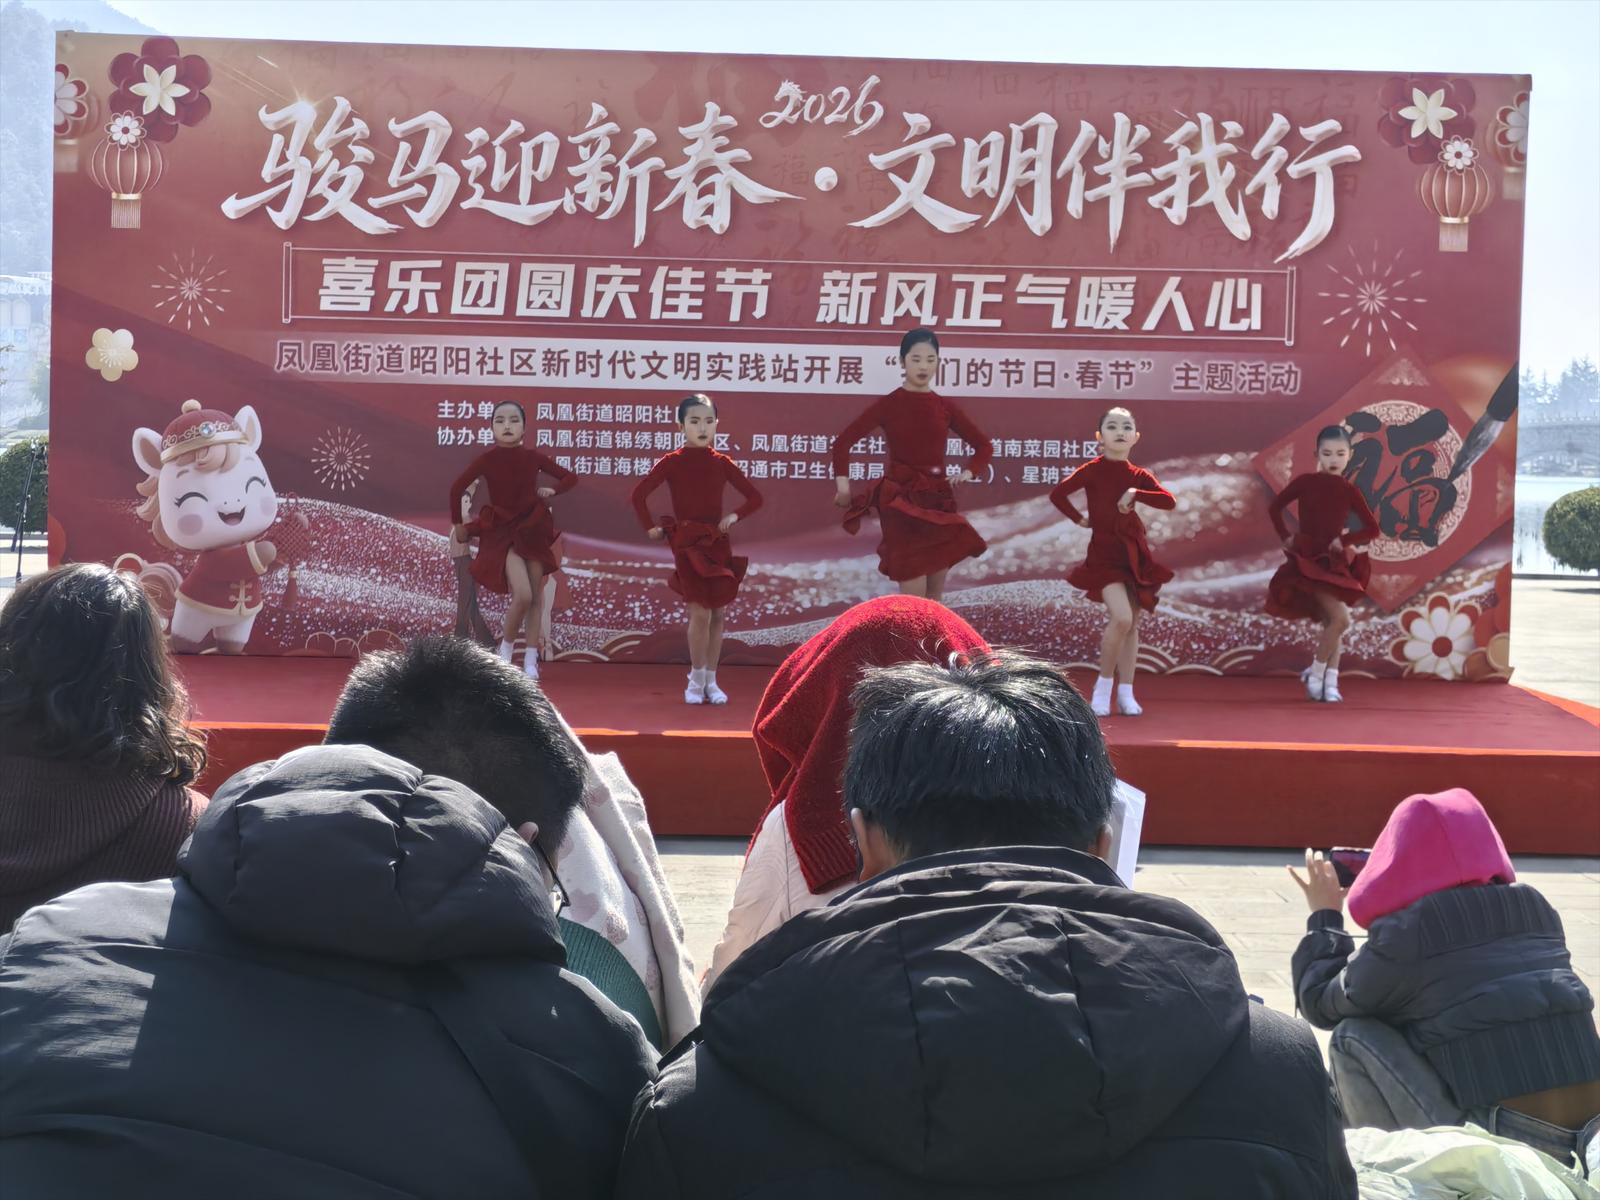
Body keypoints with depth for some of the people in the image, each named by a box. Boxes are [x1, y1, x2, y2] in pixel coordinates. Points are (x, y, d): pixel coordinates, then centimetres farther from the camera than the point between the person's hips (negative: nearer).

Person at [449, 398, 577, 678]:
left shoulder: (533, 457, -4)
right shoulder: (487, 459, -10)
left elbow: (570, 478, 5)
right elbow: (457, 487, -3)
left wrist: (552, 492, -12)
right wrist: (457, 523, 2)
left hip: (532, 528, 3)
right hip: (502, 531, -3)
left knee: (536, 597, 4)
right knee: (522, 594, -19)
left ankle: (530, 659, 12)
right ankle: (506, 646, 4)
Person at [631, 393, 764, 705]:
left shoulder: (722, 462, 4)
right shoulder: (672, 462, -4)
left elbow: (754, 497, 9)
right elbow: (639, 494, -7)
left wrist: (735, 516, -5)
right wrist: (650, 528, -8)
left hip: (718, 542, 3)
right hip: (687, 542, -3)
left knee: (717, 613, 4)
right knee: (700, 612, -12)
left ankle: (711, 682, 14)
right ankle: (696, 680, 3)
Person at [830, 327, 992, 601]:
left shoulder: (945, 407, 7)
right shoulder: (889, 404, -3)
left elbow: (984, 446, 15)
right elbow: (843, 441, -3)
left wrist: (970, 471, -3)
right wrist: (842, 482, -14)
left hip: (938, 499, 4)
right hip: (901, 500, -4)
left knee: (935, 594, 7)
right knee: (914, 598, -11)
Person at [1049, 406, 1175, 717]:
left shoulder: (1138, 476, 5)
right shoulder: (1093, 470, -5)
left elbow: (1170, 501, -7)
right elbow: (1057, 494, -15)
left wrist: (1135, 494, -15)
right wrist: (1080, 519, -7)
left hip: (1134, 552, 5)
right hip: (1104, 553, -5)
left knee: (1132, 624, 5)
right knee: (1122, 618, -20)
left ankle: (1126, 694, 12)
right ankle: (1103, 686, -4)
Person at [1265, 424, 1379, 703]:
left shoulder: (1349, 491, -1)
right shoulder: (1305, 481, -8)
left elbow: (1372, 528, 0)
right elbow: (1274, 507, 2)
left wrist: (1344, 540, -9)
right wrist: (1286, 538, -3)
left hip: (1334, 560, 5)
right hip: (1307, 558, -5)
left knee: (1331, 622, 5)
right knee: (1340, 619, -17)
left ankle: (1330, 682, 8)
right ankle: (1316, 673, -2)